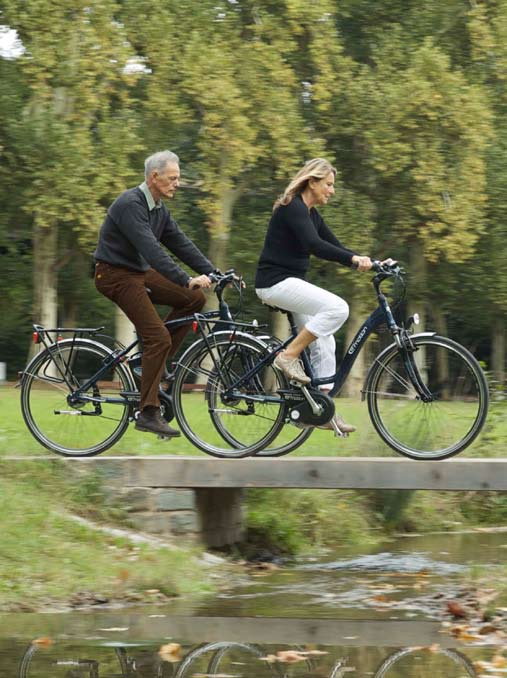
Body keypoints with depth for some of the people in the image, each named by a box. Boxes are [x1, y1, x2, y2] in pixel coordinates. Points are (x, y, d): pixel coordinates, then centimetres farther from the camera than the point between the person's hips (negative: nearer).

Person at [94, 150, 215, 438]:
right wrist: (187, 280, -37)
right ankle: (148, 414, -12)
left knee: (194, 299, -2)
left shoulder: (159, 209, 8)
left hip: (140, 272, 9)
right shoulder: (130, 205, -23)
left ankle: (156, 360, 7)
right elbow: (151, 249, -32)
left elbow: (182, 244, 7)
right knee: (158, 337, -17)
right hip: (116, 275, -9)